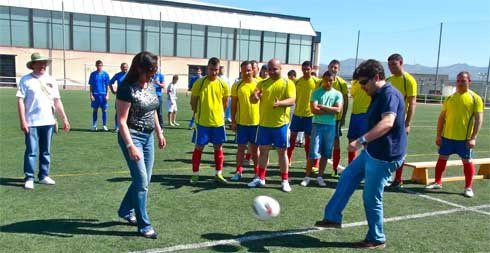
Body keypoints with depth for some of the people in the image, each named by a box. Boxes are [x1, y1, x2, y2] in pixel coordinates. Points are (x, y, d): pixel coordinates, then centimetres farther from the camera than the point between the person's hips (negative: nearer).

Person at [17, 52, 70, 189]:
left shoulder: (51, 80, 10)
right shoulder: (25, 80, -3)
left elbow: (57, 101, 12)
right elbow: (20, 100, -7)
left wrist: (64, 118, 7)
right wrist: (22, 121, -13)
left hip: (48, 122, 4)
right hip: (32, 122, -4)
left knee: (46, 151, 11)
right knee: (31, 151, -1)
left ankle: (44, 175, 21)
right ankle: (29, 178, 7)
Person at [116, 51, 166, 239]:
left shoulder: (151, 85, 5)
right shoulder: (127, 89, -18)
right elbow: (122, 120, -19)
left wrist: (159, 133, 18)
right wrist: (130, 146, -24)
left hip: (148, 137, 8)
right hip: (132, 136, -8)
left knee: (144, 180, 15)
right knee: (141, 181, -6)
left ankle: (125, 211, 36)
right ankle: (144, 226, 7)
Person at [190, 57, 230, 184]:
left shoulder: (223, 84, 0)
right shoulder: (199, 83, -7)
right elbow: (193, 101, 1)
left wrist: (218, 114, 9)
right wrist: (199, 114, 4)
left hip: (218, 122, 2)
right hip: (202, 122, -2)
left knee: (218, 147, 9)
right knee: (199, 147, 4)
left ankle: (218, 174, 20)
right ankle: (195, 174, 15)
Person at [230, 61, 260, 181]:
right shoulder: (236, 85, -1)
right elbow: (233, 104, 3)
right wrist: (233, 121, 0)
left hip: (256, 122, 0)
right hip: (241, 122, 0)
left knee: (255, 148, 11)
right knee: (241, 147, 7)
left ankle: (257, 171, 22)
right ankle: (238, 171, 18)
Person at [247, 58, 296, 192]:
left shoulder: (288, 83, -3)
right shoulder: (262, 83, 7)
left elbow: (292, 100, -14)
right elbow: (253, 100, 4)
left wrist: (280, 103, -35)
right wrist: (254, 96, -21)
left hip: (280, 124, -3)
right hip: (264, 123, 4)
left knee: (282, 151, 4)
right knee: (263, 150, 10)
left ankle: (285, 180, 13)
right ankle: (260, 178, 23)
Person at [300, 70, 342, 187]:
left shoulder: (337, 94, 5)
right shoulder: (316, 92, -1)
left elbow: (338, 109, -8)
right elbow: (314, 110, -12)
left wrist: (322, 107, -9)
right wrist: (330, 110, -9)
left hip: (330, 126, 3)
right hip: (317, 124, -2)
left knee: (325, 153, 8)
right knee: (313, 152, -4)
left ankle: (320, 176, 19)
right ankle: (307, 176, 7)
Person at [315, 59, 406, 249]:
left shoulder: (389, 94, -22)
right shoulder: (378, 95, 10)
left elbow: (387, 123, -39)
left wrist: (361, 140, -47)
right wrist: (365, 143, 31)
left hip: (384, 156, -10)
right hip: (371, 152, 11)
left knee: (371, 198, 0)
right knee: (347, 178, 17)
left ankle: (376, 239, 18)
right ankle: (333, 218, 29)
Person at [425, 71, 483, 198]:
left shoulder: (475, 98, -5)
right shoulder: (449, 98, 6)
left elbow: (479, 119, -8)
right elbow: (442, 117, 8)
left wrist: (473, 138, -14)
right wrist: (438, 135, 3)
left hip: (465, 138, -3)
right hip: (447, 136, 4)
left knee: (467, 161, 5)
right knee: (442, 158, 9)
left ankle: (468, 187, 17)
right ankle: (438, 182, 23)